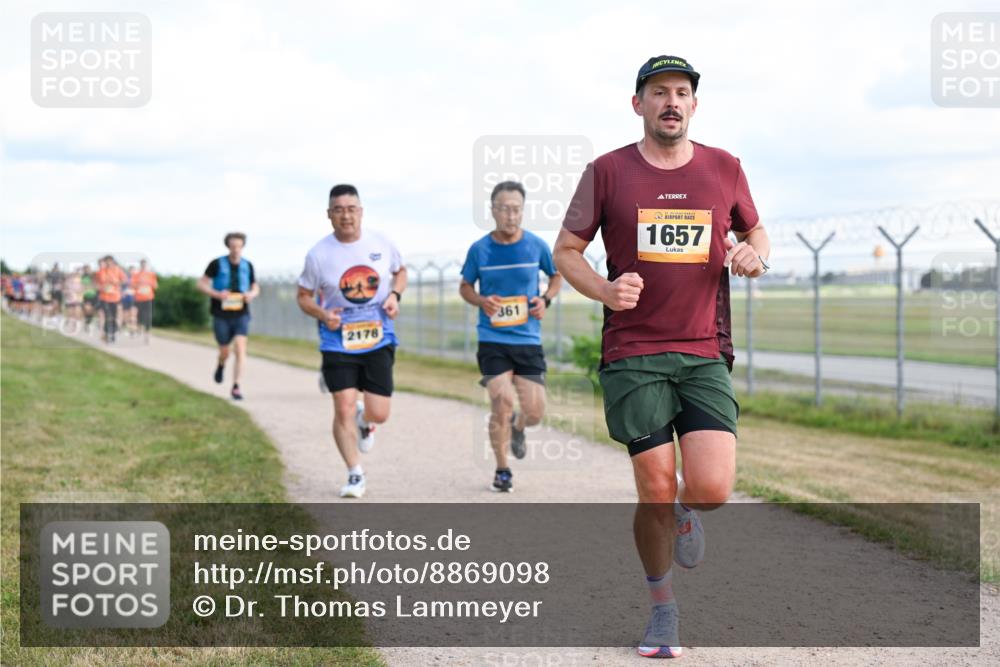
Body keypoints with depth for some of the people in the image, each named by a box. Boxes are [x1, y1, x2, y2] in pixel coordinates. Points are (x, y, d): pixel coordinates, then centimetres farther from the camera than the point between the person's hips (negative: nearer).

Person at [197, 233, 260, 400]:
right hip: (221, 315, -1)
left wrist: (251, 295, -9)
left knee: (240, 348, -16)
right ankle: (221, 365, 45)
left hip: (241, 314, 1)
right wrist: (217, 294, -17)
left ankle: (236, 387, -13)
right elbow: (201, 283, 0)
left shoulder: (247, 266, 3)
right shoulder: (217, 264, -4)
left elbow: (255, 287, 16)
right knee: (225, 352, 8)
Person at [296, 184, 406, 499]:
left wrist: (395, 295, -5)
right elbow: (304, 296, 4)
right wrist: (322, 314, -16)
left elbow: (400, 271, 16)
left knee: (379, 414, -1)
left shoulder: (382, 243, -2)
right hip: (338, 342, -1)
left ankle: (364, 420, 38)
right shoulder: (318, 254, -6)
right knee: (343, 410, -8)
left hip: (379, 340, 1)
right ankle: (355, 475, 9)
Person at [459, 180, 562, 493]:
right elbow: (465, 286, 11)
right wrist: (481, 301, -11)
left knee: (535, 411, 1)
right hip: (492, 340, -1)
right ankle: (502, 471, 10)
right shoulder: (479, 249, -3)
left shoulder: (536, 246, -2)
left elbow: (556, 276, 15)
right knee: (501, 404, -10)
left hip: (528, 340, 1)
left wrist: (545, 299, -6)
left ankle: (517, 427, 39)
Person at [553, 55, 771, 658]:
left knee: (712, 489, -12)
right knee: (656, 492, -2)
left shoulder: (724, 169, 8)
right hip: (633, 355, -1)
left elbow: (755, 231, 23)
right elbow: (567, 250, 8)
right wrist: (604, 290, -11)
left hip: (706, 354, 1)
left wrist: (755, 253, -1)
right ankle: (663, 609, 21)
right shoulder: (608, 172, 2)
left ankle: (687, 513, 27)